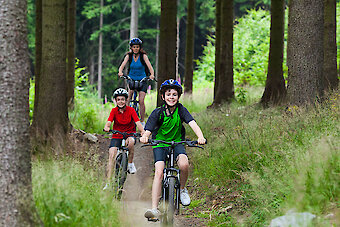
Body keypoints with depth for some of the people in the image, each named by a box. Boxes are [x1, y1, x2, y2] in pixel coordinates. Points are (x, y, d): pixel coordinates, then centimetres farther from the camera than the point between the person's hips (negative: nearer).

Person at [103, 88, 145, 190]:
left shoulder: (131, 110, -8)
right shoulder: (114, 111, -4)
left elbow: (138, 123, -18)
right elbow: (109, 122, -17)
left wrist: (143, 132, -38)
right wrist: (106, 127, -42)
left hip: (130, 134, -1)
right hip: (117, 136, 1)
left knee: (130, 141, -37)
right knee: (111, 155, -18)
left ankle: (130, 164, -15)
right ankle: (108, 183, -15)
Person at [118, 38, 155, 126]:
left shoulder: (143, 56, -10)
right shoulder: (129, 55, -4)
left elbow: (149, 66, -22)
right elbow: (122, 65, -17)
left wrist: (152, 74, -42)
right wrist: (120, 72, -40)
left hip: (142, 80, -2)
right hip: (131, 79, 2)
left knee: (141, 101, -12)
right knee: (128, 98, -19)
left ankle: (142, 121, 1)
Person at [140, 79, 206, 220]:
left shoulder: (181, 110, -11)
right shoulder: (158, 113, -13)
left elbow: (192, 124, -24)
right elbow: (148, 131, -20)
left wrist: (200, 136, -44)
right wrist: (144, 137, -45)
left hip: (177, 143, 0)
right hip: (160, 144, 0)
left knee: (184, 164, -30)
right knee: (159, 172, -20)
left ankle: (182, 189, 0)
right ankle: (154, 209, -22)